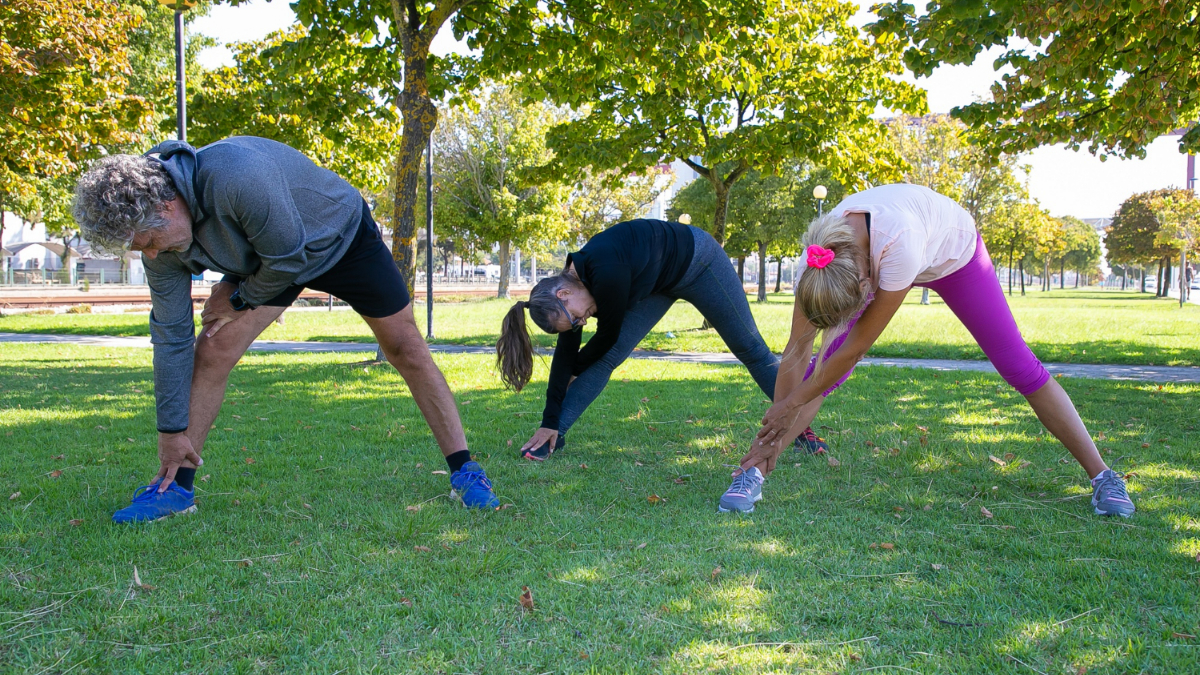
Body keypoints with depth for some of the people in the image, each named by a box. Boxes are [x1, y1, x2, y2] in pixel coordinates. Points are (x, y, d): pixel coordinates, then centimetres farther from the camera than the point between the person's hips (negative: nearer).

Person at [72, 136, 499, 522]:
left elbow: (289, 256, -31)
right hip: (263, 261, 5)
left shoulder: (238, 177, -43)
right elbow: (171, 335, -13)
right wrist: (172, 431, -11)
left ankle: (464, 471, 3)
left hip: (343, 236, -5)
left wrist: (239, 298, -14)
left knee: (404, 348, -6)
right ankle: (176, 485, 1)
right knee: (212, 351, -11)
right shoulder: (159, 238, -19)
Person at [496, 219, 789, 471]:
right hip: (659, 283, 6)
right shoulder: (571, 281, -16)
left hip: (696, 261, -6)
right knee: (608, 356, -6)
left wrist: (577, 370, -4)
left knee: (750, 348, 3)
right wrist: (550, 423, -13)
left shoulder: (606, 274, -39)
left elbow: (608, 334, -23)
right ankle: (555, 435, -3)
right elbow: (566, 353, -12)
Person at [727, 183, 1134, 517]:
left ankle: (1103, 477, 9)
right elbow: (798, 350, -28)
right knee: (825, 367, -14)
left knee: (1020, 367, -5)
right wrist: (772, 432, -24)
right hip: (874, 260, 3)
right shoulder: (821, 255, -35)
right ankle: (751, 473, -10)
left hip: (955, 255, -2)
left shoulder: (898, 244, -49)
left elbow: (857, 346, -39)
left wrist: (792, 405, -30)